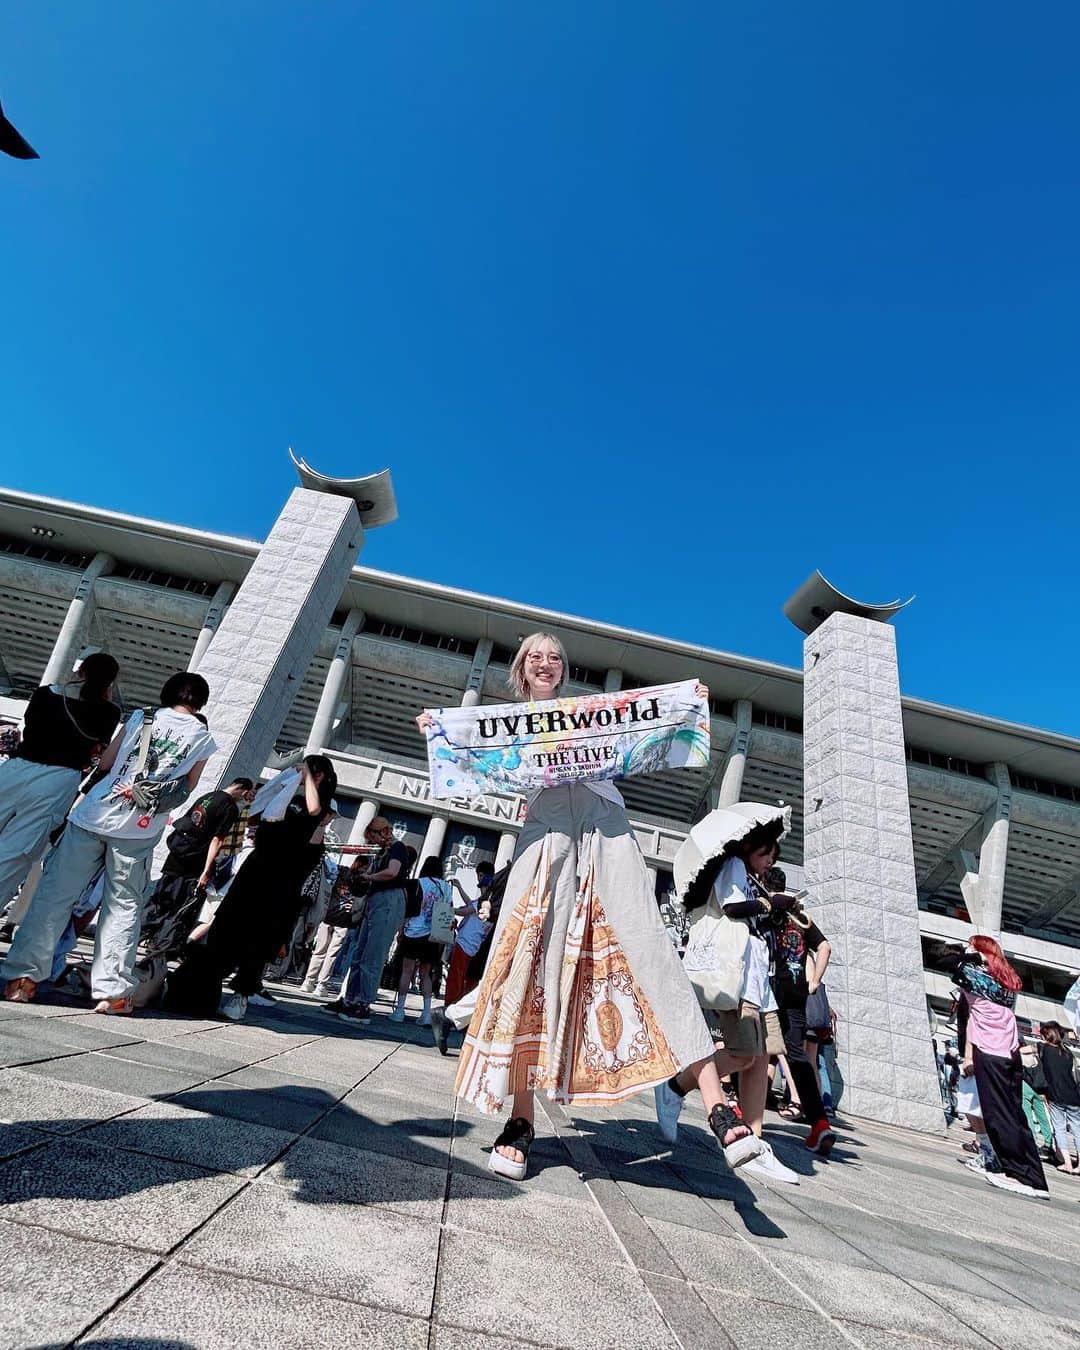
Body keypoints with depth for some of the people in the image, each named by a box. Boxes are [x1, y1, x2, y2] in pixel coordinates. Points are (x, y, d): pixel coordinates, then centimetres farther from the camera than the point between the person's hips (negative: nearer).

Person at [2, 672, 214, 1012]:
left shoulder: (140, 718, 5)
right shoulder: (202, 737, 3)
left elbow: (105, 763, 8)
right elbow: (188, 787, 9)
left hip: (94, 814, 1)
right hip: (138, 831, 0)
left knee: (55, 894, 11)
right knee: (124, 906, 8)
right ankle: (113, 991, 7)